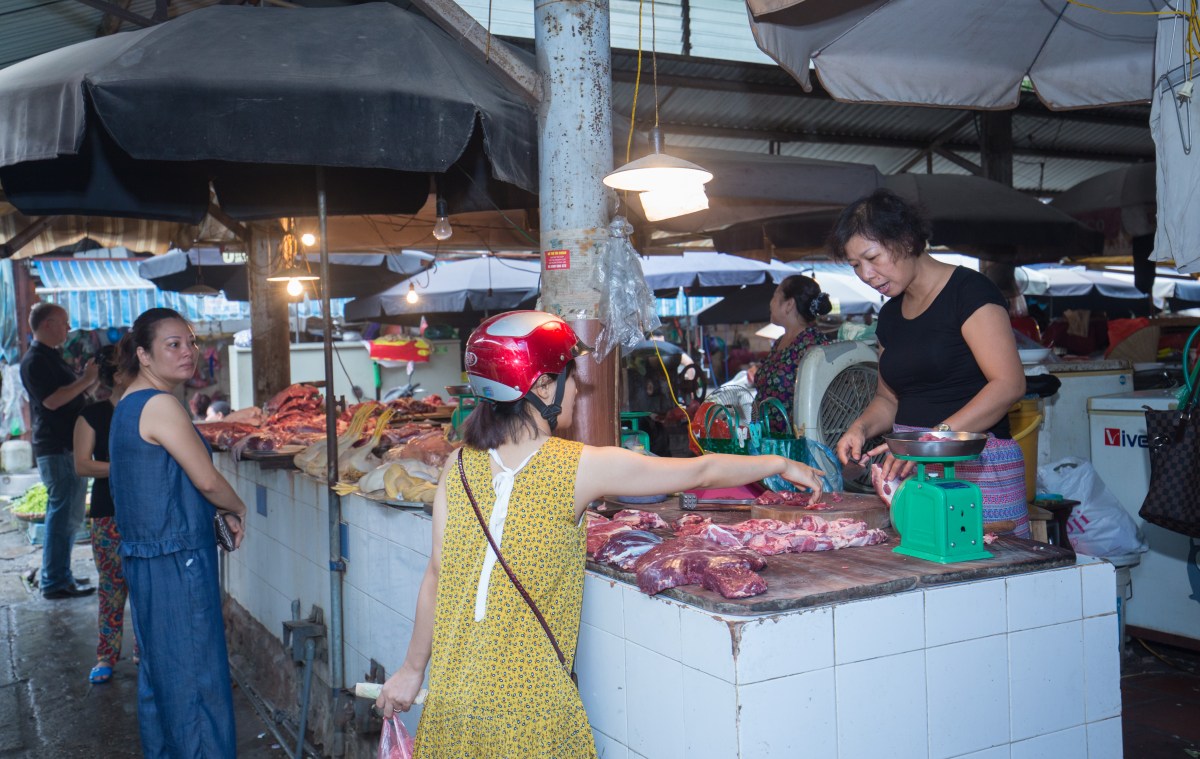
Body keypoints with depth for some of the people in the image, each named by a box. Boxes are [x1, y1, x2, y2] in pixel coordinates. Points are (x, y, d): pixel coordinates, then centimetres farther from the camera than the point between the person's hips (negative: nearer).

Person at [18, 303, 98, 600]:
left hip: (68, 445, 11)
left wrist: (90, 378, 9)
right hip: (56, 449, -11)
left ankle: (59, 575, 24)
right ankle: (55, 582, -2)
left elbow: (71, 394, 24)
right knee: (63, 514, -7)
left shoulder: (51, 357, 19)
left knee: (68, 514, 15)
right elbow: (52, 399, -24)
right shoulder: (35, 360, -13)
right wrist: (86, 379, -18)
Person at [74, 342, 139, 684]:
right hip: (110, 513, -3)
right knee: (112, 587, 0)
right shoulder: (92, 416, -1)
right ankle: (105, 656, 12)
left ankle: (145, 647, 20)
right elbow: (82, 464, -7)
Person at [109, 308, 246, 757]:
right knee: (194, 674, -1)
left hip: (146, 557, 10)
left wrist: (220, 510, 7)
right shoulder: (161, 405, -19)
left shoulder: (129, 404, 11)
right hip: (176, 563, -10)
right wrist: (237, 510, 1)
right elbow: (207, 480, -18)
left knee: (159, 668, 20)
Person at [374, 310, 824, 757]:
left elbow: (437, 575, 0)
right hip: (529, 701, -4)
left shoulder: (460, 466, -3)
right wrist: (780, 465, 12)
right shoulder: (580, 467, -12)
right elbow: (700, 473, -3)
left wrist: (412, 669, 12)